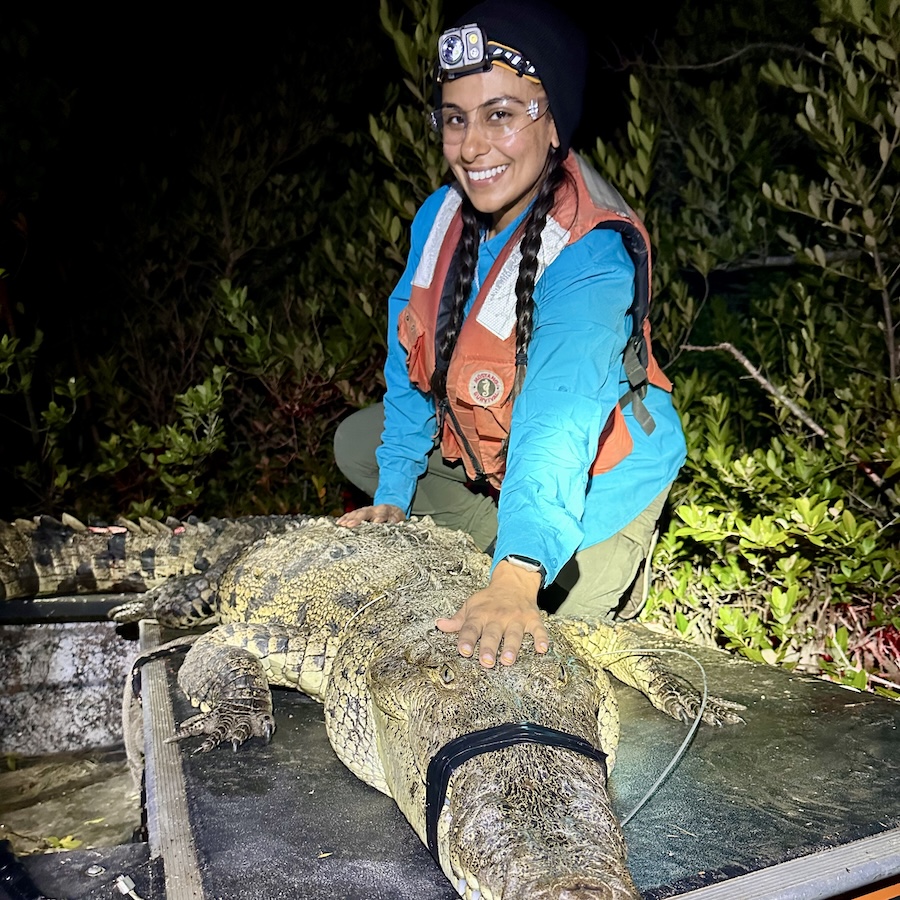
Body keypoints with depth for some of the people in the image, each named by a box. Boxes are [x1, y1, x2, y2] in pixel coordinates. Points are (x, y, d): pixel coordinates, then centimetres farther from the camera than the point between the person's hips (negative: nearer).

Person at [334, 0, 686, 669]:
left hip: (597, 477, -7)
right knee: (357, 443, 8)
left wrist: (515, 583, -60)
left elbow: (558, 426, -48)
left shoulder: (592, 255, -34)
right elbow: (413, 369, -5)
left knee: (544, 653, -6)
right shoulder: (441, 215, -12)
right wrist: (392, 498, -10)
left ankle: (619, 566, 22)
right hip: (480, 449, 7)